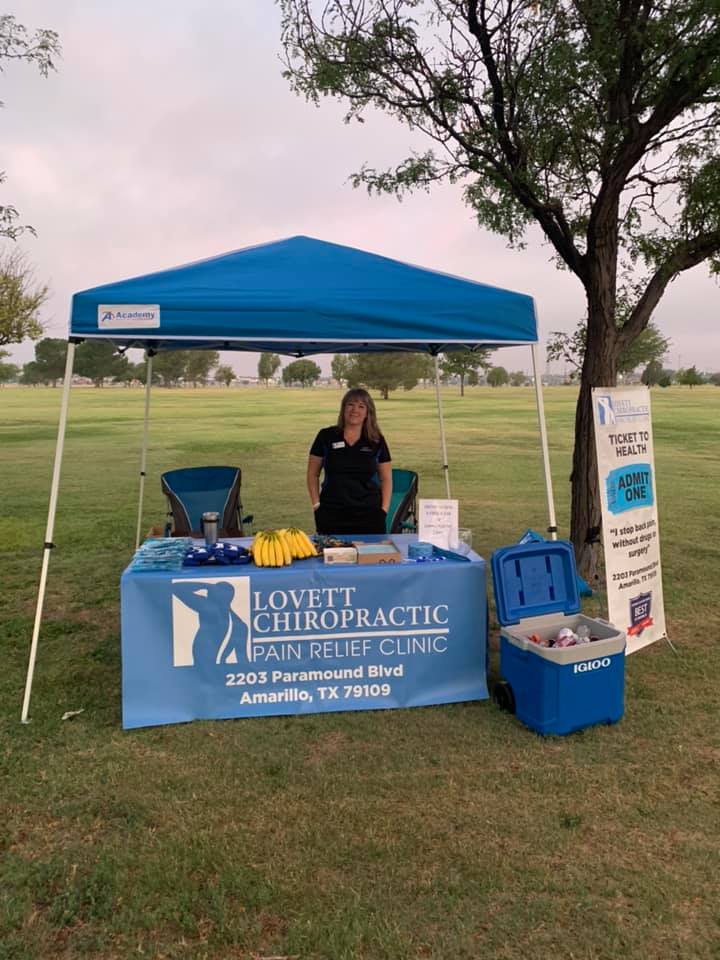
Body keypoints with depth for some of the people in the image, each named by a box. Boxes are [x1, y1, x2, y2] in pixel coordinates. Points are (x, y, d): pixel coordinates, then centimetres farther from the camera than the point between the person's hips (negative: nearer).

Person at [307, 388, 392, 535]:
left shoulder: (377, 441, 5)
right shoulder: (326, 436, 3)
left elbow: (386, 479, 9)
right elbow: (313, 474, 8)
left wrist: (384, 510, 0)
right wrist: (316, 504, 0)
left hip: (368, 514, 1)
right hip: (331, 515, 0)